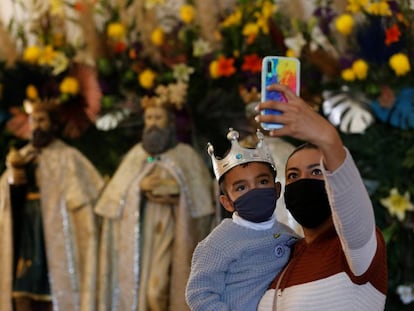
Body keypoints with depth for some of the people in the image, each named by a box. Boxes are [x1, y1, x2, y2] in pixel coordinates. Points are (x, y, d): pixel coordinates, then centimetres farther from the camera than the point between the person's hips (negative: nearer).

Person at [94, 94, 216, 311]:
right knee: (135, 290, -1)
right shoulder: (136, 154, 15)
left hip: (167, 235, -4)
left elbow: (201, 197, -1)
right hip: (137, 236, 4)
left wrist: (175, 193, -16)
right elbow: (115, 192, 6)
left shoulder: (186, 155, 6)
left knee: (157, 293, -16)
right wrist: (140, 186, -10)